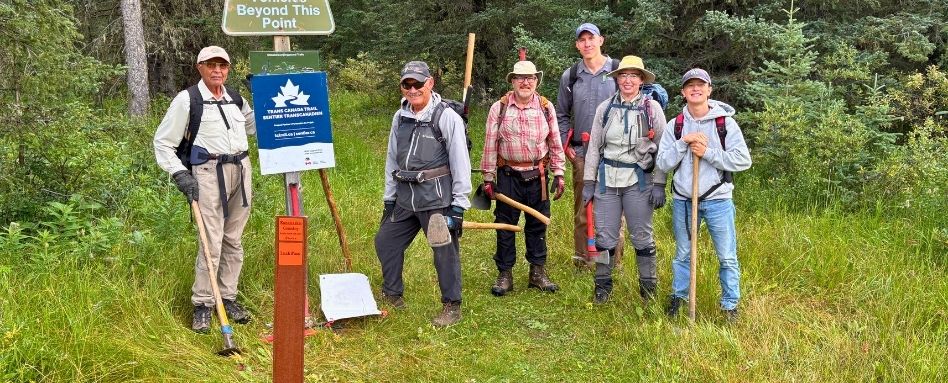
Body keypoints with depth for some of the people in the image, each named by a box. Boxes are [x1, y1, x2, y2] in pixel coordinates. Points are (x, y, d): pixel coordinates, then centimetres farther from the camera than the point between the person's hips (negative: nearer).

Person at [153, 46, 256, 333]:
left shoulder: (235, 99, 14)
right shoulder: (187, 100, -2)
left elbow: (253, 127, 28)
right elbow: (163, 142, 0)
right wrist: (180, 175, -11)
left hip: (240, 170, 6)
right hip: (208, 172, -6)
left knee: (234, 240, 10)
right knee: (211, 242, -8)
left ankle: (228, 298, 21)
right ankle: (202, 306, 3)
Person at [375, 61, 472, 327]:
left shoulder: (447, 117, -9)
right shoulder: (400, 118, 10)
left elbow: (460, 163, -10)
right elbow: (392, 160, 17)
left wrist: (459, 204, -12)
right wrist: (389, 198, 17)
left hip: (437, 198, -7)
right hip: (405, 198, 7)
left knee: (445, 251, -3)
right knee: (385, 242, 12)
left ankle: (452, 307, 12)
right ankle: (392, 295, 30)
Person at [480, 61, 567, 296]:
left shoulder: (546, 108, 3)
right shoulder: (499, 108, -1)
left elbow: (555, 144, 7)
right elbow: (490, 145, 1)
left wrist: (559, 175, 3)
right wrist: (488, 177, -1)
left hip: (538, 176, 1)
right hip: (508, 176, -1)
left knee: (538, 224, 9)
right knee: (505, 225, 4)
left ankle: (537, 273, 21)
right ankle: (505, 275, 15)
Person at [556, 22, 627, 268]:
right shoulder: (570, 76, 9)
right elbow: (561, 114, 17)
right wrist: (565, 144, 7)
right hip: (581, 153, 2)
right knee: (582, 207, 7)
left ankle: (614, 260, 9)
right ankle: (582, 258, 17)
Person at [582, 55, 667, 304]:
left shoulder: (652, 108, -1)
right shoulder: (605, 108, 6)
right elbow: (594, 147, 9)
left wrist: (659, 185, -6)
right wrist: (588, 182, 6)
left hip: (639, 180, -2)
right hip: (607, 179, 2)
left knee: (642, 236, 4)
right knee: (605, 235, 6)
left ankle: (648, 287, 18)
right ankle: (602, 284, 21)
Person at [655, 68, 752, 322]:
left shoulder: (725, 122, -4)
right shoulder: (675, 125, 3)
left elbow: (743, 160, -10)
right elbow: (662, 163, -2)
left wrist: (708, 152, -17)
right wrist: (683, 143, -16)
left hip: (718, 199, -2)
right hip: (683, 199, 2)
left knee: (727, 257, 4)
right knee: (683, 254, 15)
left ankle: (730, 305, 19)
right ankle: (679, 296, 32)